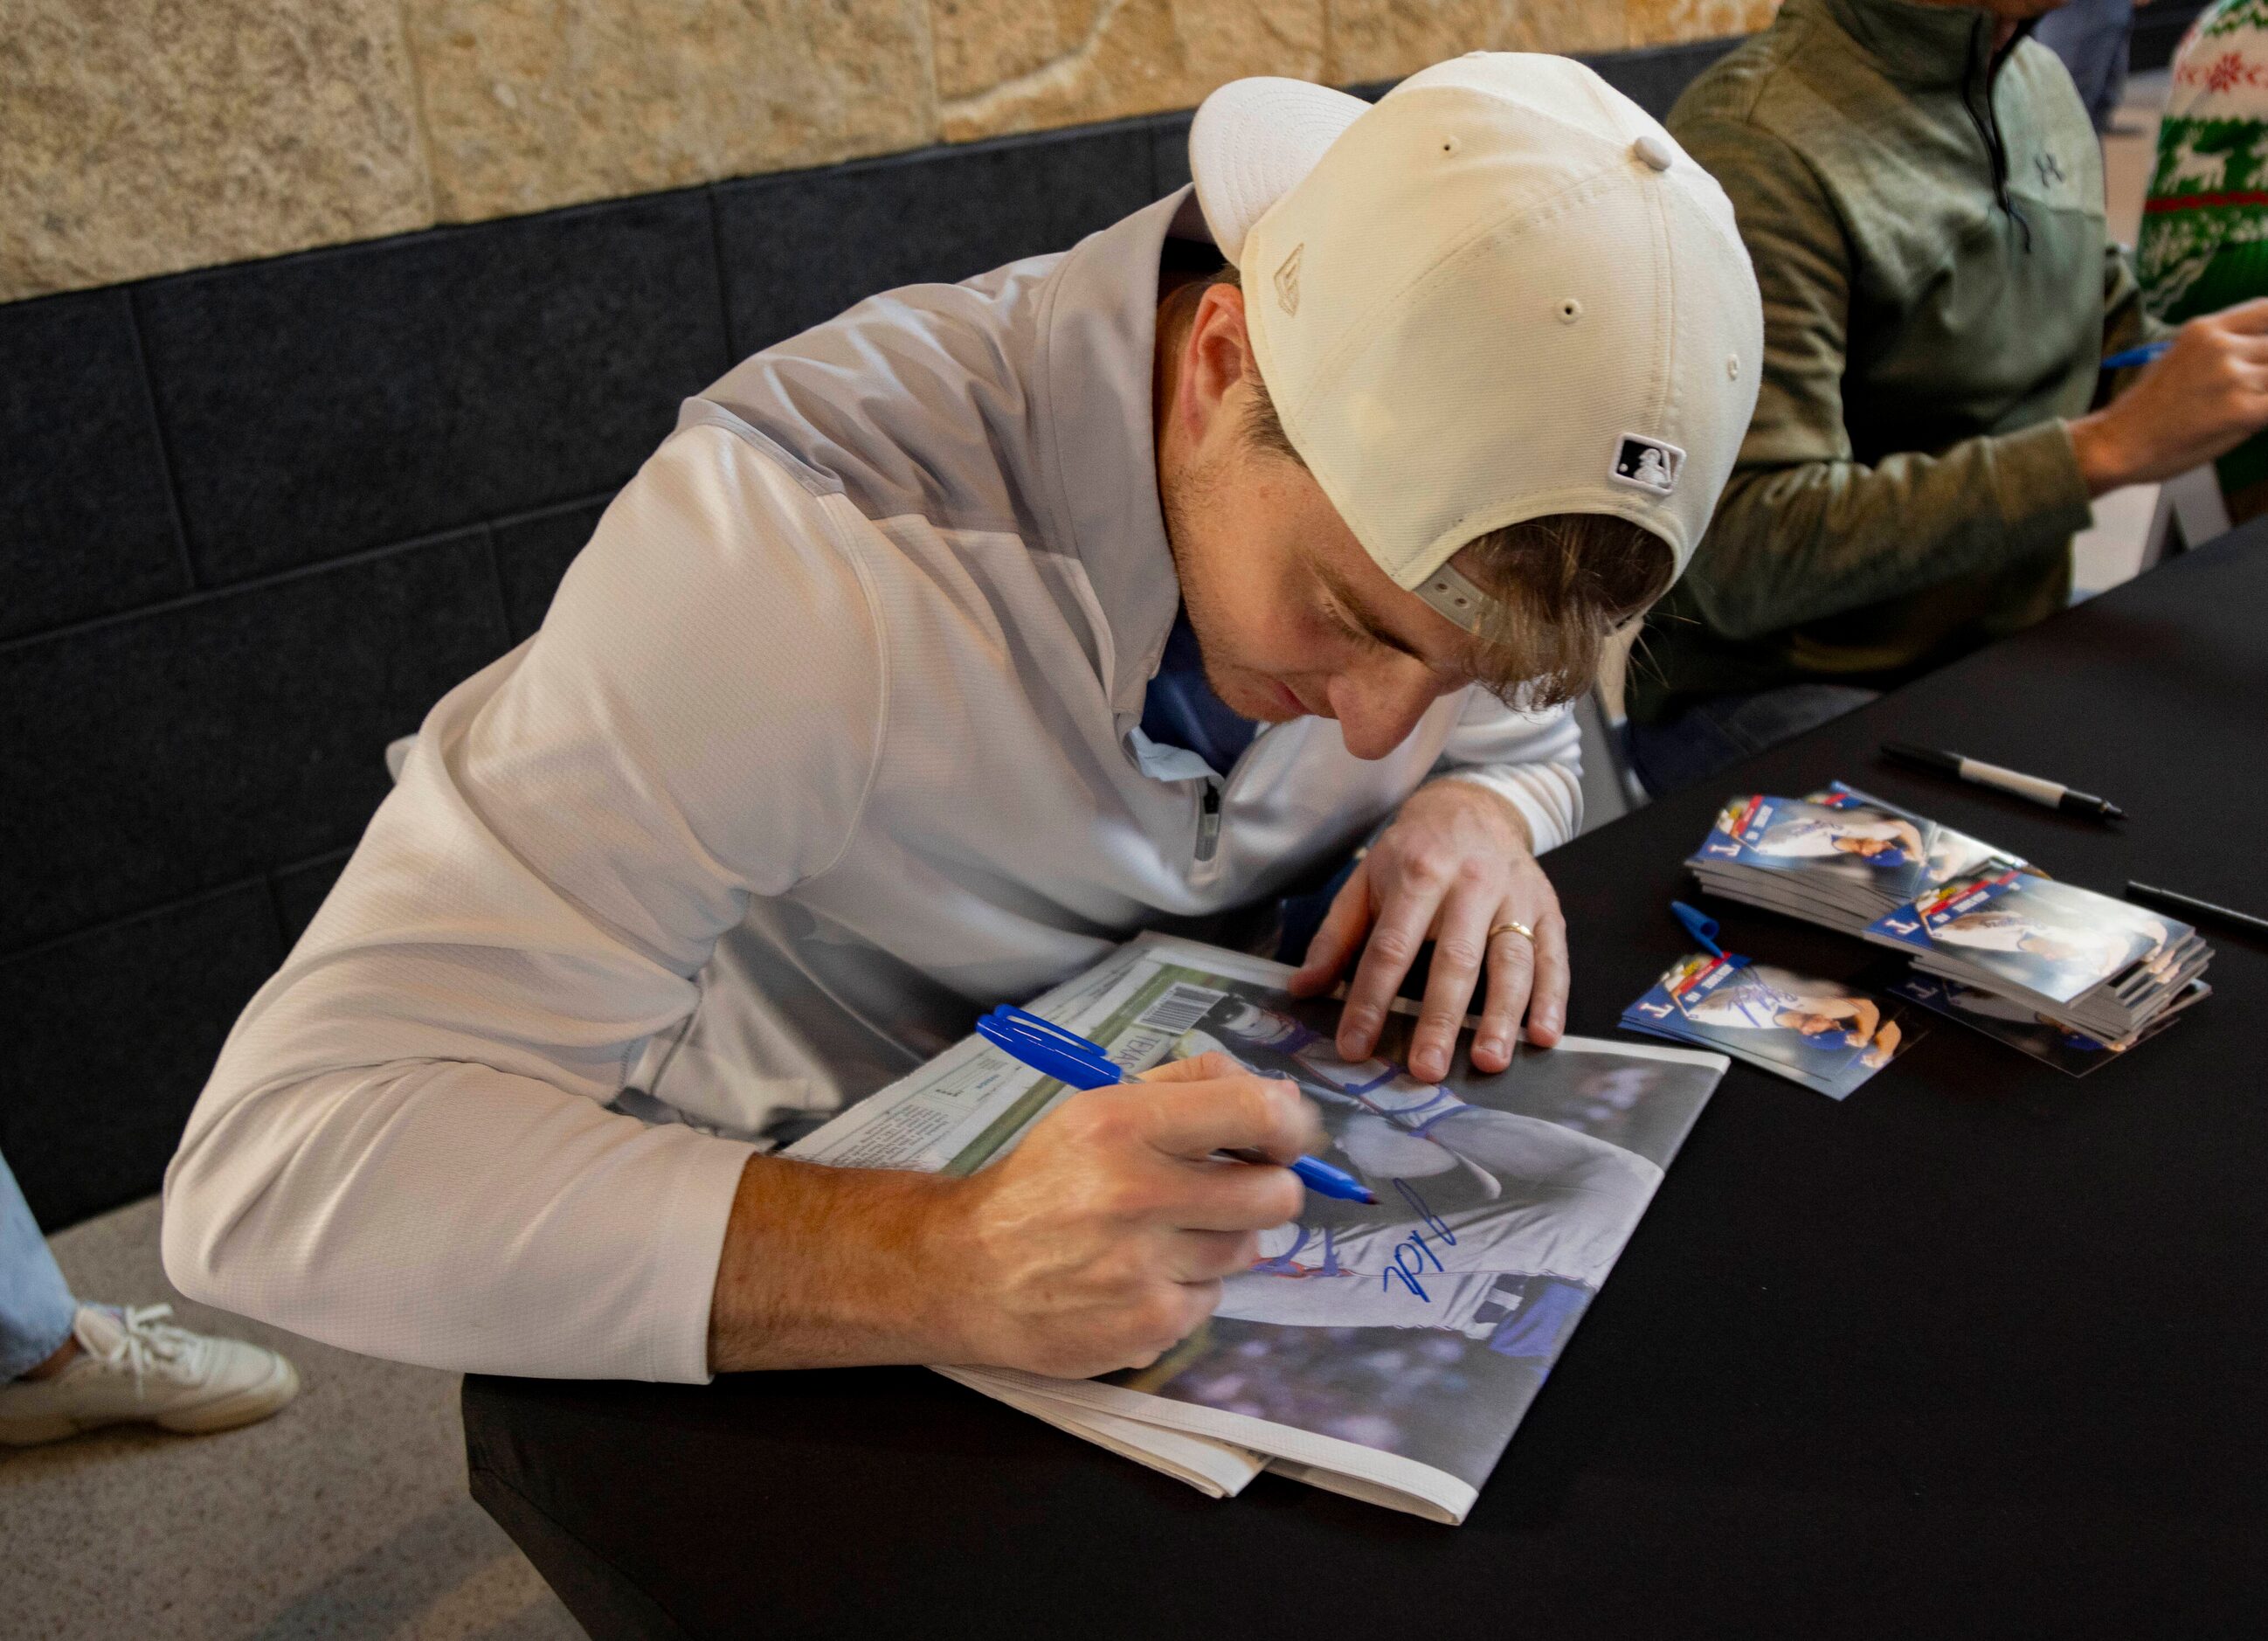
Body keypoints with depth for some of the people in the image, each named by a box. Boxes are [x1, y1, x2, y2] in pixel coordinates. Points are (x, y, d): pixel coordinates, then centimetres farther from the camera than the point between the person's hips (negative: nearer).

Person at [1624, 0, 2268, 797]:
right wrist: (2105, 447, -27)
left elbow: (2112, 336, 26)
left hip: (2017, 643, 9)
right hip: (1775, 693, -9)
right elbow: (1742, 559, -26)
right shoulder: (1756, 144, -19)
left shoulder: (2043, 83, 10)